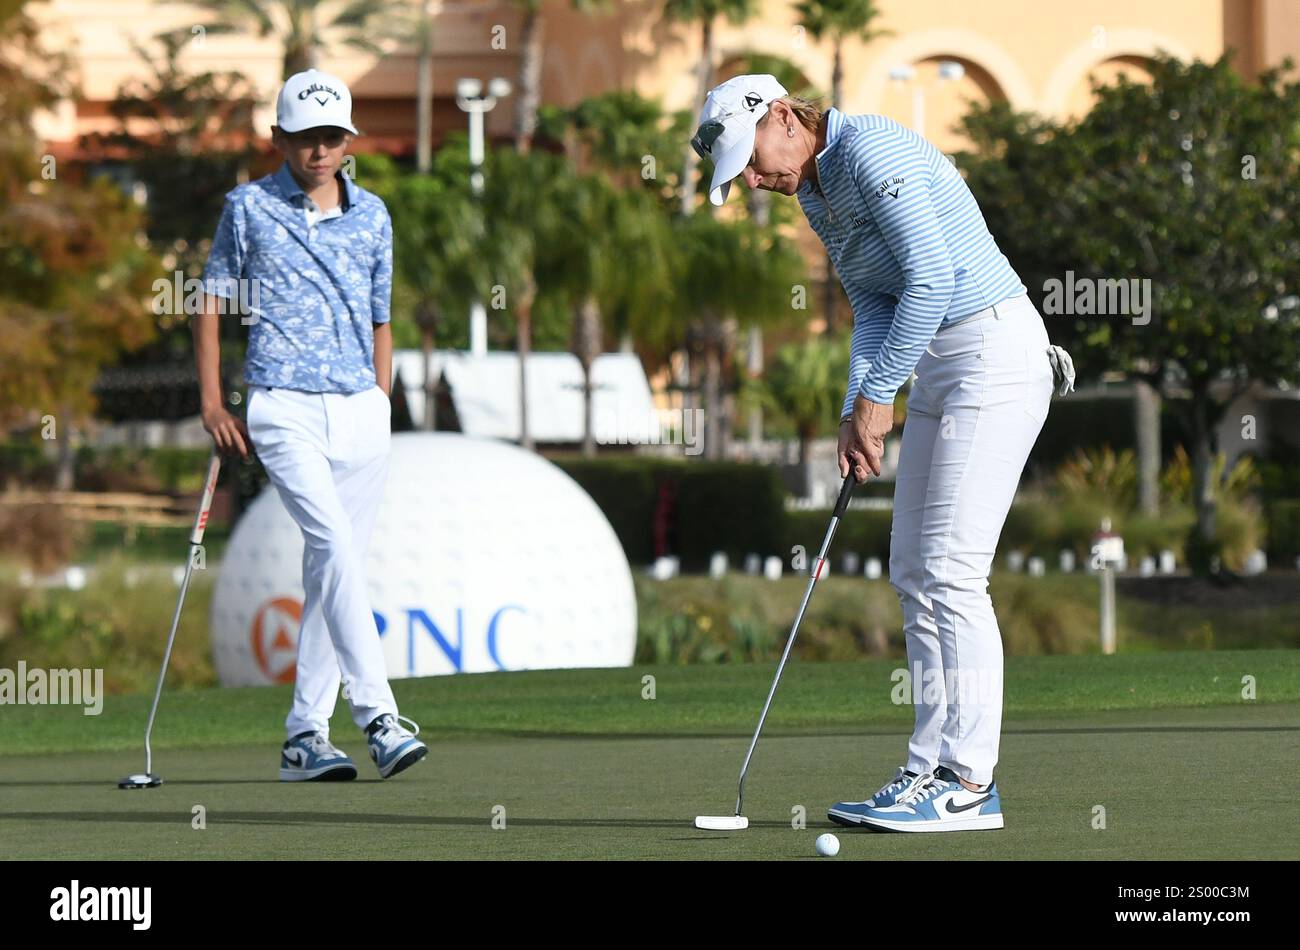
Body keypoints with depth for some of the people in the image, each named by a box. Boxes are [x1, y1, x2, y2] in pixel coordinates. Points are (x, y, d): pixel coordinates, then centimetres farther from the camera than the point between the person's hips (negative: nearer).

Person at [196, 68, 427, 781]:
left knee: (333, 570, 4)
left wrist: (382, 408, 15)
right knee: (336, 548, -20)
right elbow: (210, 304, 9)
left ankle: (305, 736, 11)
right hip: (284, 409, -4)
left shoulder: (372, 216, 11)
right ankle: (377, 718, -27)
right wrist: (213, 405, 3)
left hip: (361, 411, 4)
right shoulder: (249, 209, 2)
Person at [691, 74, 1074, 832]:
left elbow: (931, 278, -22)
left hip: (994, 351, -10)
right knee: (914, 571, 8)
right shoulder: (816, 191, 13)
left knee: (950, 570, -12)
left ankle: (970, 782, -9)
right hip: (940, 369, 10)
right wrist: (858, 412, 0)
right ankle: (934, 769, 10)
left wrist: (878, 393, -15)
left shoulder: (870, 151, -16)